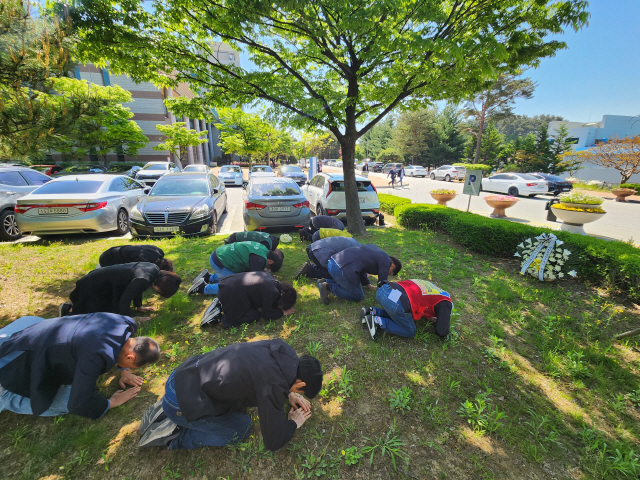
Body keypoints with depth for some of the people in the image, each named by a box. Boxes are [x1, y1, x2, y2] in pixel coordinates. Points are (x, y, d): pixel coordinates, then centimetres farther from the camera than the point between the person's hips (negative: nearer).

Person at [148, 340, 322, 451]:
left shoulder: (280, 348, -5)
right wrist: (293, 424, 6)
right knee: (242, 428, 2)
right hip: (180, 404, -7)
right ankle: (175, 439, 9)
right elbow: (273, 442, -13)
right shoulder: (274, 385, -27)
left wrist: (288, 394, 12)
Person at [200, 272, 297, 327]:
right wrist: (283, 312, 5)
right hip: (230, 295, -9)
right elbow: (267, 315, -7)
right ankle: (219, 318, -1)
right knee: (253, 316, 0)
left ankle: (221, 306, 16)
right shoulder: (271, 292, -19)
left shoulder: (271, 278, 7)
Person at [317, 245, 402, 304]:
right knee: (358, 296, 10)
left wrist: (368, 284, 42)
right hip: (343, 269, -9)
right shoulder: (386, 261, 1)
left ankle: (326, 282, 17)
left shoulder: (375, 249, 25)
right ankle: (329, 287, -2)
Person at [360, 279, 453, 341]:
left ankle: (372, 311, 14)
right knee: (410, 333, 17)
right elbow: (441, 333, 12)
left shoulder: (429, 285, 33)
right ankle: (378, 322, 0)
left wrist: (425, 315, 36)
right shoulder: (445, 303, 15)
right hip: (397, 304, -8)